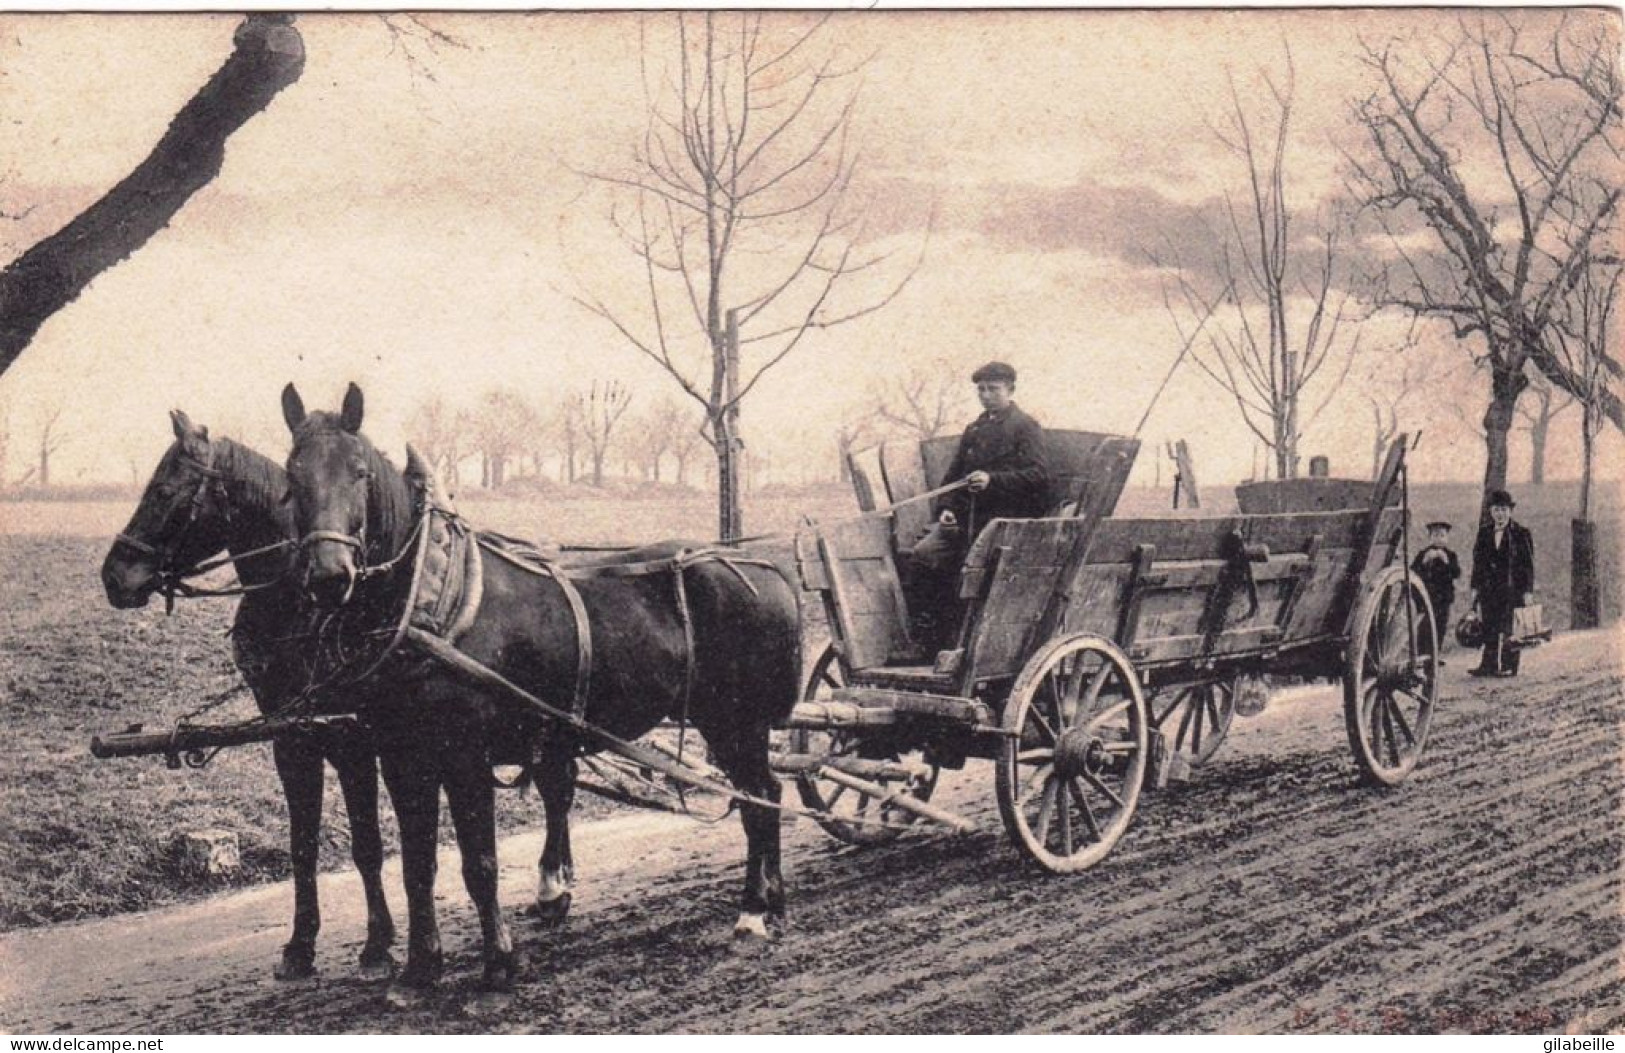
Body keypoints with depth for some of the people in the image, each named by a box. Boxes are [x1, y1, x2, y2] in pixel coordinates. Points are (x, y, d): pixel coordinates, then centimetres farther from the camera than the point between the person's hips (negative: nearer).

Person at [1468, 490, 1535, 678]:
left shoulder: (1520, 534, -1)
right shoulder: (1484, 533, 10)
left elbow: (1528, 565, -2)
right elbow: (1478, 561, 12)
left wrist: (1528, 591, -7)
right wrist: (1475, 588, 8)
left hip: (1512, 589, -4)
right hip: (1489, 590, 4)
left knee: (1509, 630, -2)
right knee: (1490, 629, 2)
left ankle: (1509, 667, 5)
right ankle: (1489, 665, 5)